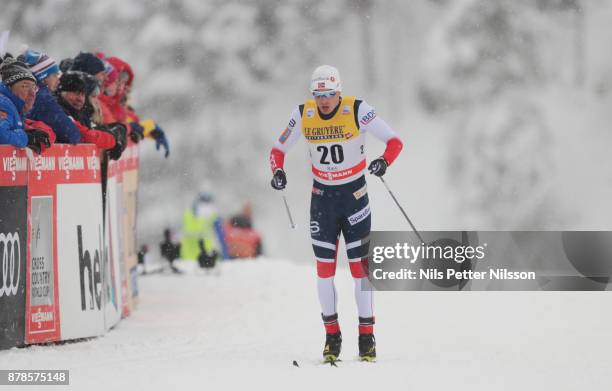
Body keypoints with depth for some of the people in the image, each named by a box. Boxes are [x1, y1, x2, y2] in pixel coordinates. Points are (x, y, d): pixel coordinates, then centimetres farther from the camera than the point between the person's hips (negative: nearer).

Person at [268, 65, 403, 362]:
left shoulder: (357, 111, -16)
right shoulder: (303, 115, -8)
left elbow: (394, 141, -16)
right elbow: (278, 150, 2)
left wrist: (384, 161, -37)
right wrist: (278, 171, -19)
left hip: (354, 193, -2)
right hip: (322, 196, 2)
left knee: (360, 265, -4)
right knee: (324, 267, 1)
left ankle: (367, 337, 3)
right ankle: (332, 336, 11)